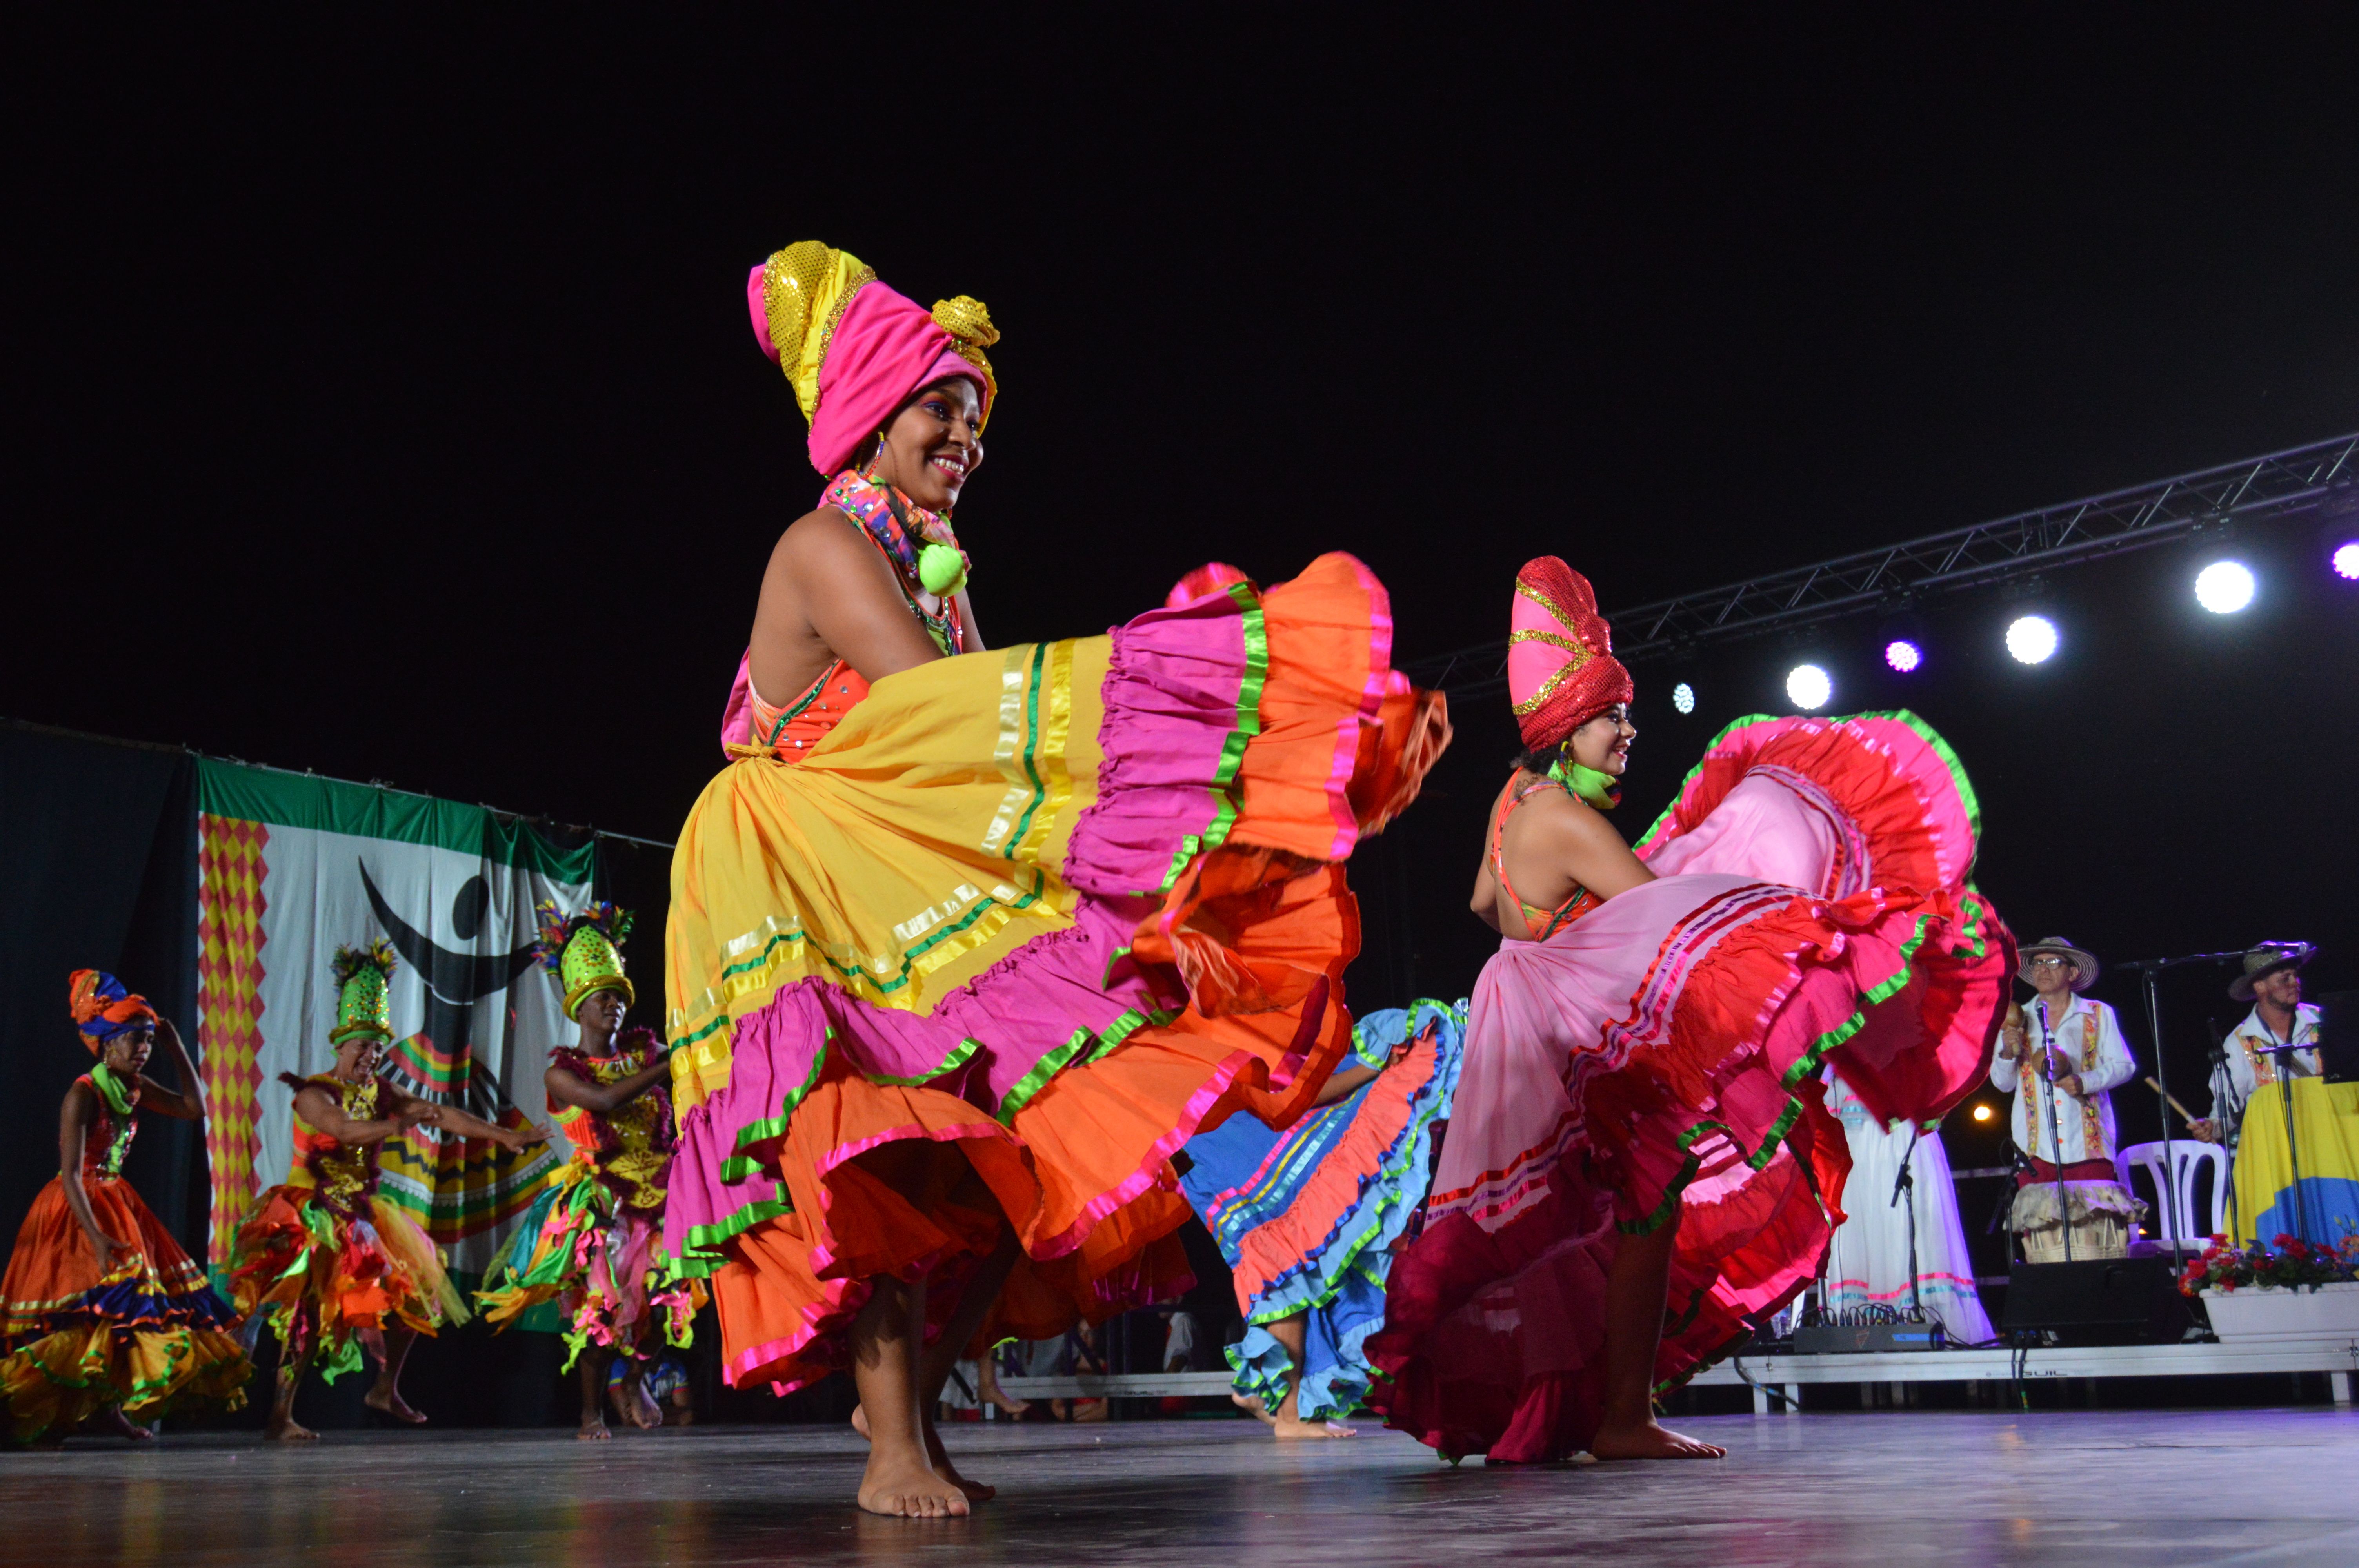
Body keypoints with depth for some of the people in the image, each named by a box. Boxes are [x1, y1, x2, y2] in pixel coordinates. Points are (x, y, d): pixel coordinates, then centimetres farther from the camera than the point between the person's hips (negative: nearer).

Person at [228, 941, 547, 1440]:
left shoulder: (379, 1093, 4)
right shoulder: (313, 1093, -13)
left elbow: (444, 1114, -1)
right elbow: (344, 1129, -33)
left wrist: (505, 1136, -8)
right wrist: (401, 1124, -47)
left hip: (361, 1212, 7)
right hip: (314, 1215, -7)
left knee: (410, 1295, 10)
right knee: (313, 1305, -18)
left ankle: (386, 1390, 27)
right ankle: (280, 1416, -12)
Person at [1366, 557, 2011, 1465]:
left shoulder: (1519, 795, 11)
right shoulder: (1567, 819, -17)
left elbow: (1484, 905, 25)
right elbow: (1668, 909, -19)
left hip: (1553, 1028, 10)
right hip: (1588, 1036, -10)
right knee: (1652, 1197, -10)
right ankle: (1622, 1416, -9)